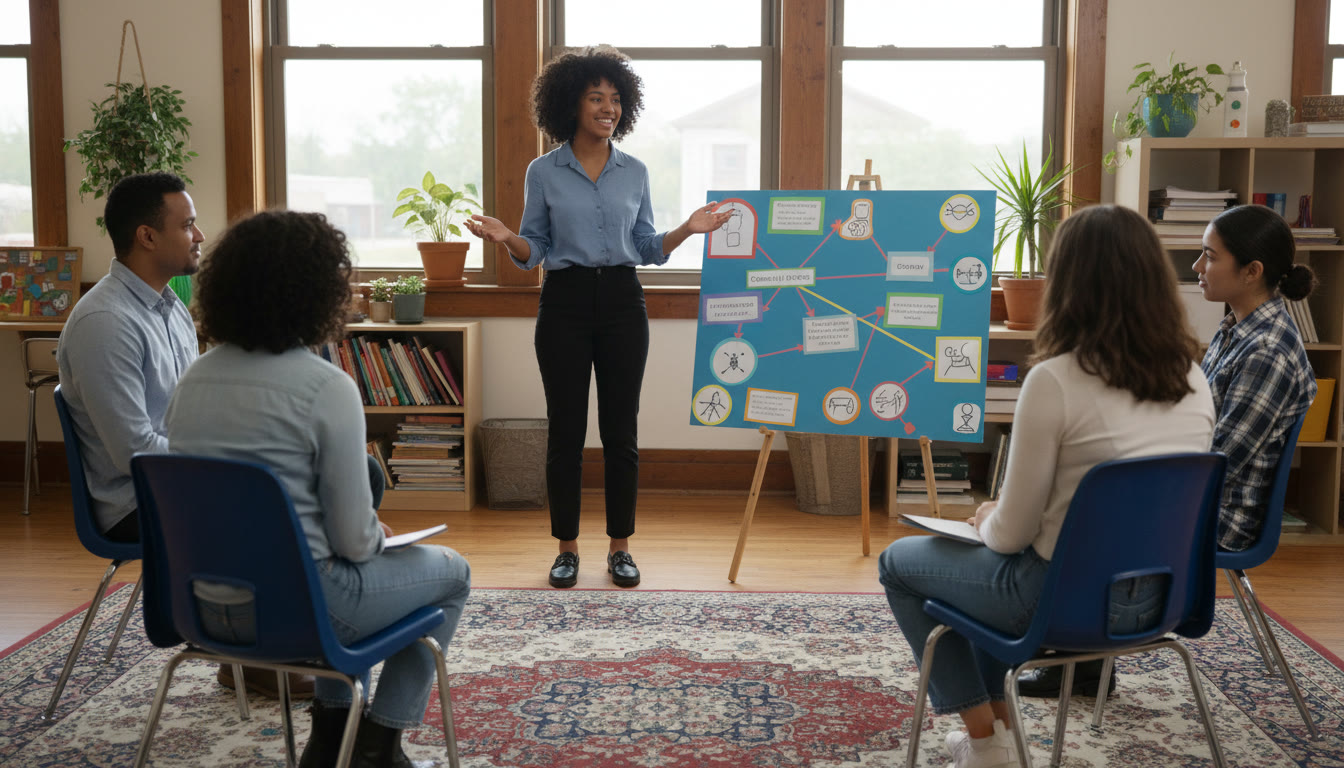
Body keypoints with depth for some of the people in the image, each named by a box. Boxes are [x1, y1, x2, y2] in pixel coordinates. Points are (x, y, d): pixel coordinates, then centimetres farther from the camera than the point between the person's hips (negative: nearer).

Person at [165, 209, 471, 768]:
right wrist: (378, 535, 7)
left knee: (344, 574, 36)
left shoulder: (194, 380, 2)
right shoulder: (327, 388, -19)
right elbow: (353, 539, -18)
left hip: (205, 608, 7)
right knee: (451, 572, 18)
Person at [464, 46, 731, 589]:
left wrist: (686, 230, -6)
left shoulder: (635, 172, 7)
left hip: (622, 301, 2)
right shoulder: (544, 172, 1)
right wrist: (505, 238, -17)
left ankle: (620, 547, 15)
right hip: (565, 302, -1)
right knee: (566, 430, 2)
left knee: (621, 430, 4)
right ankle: (567, 548, 15)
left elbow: (647, 249, 11)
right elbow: (534, 252, 3)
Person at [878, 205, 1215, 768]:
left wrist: (986, 520, 6)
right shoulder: (1194, 381, -2)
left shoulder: (1054, 381, -23)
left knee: (899, 562, 18)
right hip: (1158, 596, 7)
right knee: (994, 557, 34)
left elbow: (1013, 533, -17)